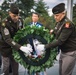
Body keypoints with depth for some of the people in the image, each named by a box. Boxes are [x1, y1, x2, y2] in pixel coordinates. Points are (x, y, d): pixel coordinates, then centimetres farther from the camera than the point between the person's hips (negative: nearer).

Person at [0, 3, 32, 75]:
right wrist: (20, 47, -41)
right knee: (6, 67, 3)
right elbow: (7, 39, -31)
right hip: (6, 47, -4)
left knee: (15, 65, 13)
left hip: (16, 47, 5)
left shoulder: (19, 20, -9)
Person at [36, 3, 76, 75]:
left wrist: (45, 46, -26)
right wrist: (53, 31, -4)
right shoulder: (59, 22, 4)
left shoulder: (68, 24, -23)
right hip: (63, 51, 8)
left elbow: (60, 40, -28)